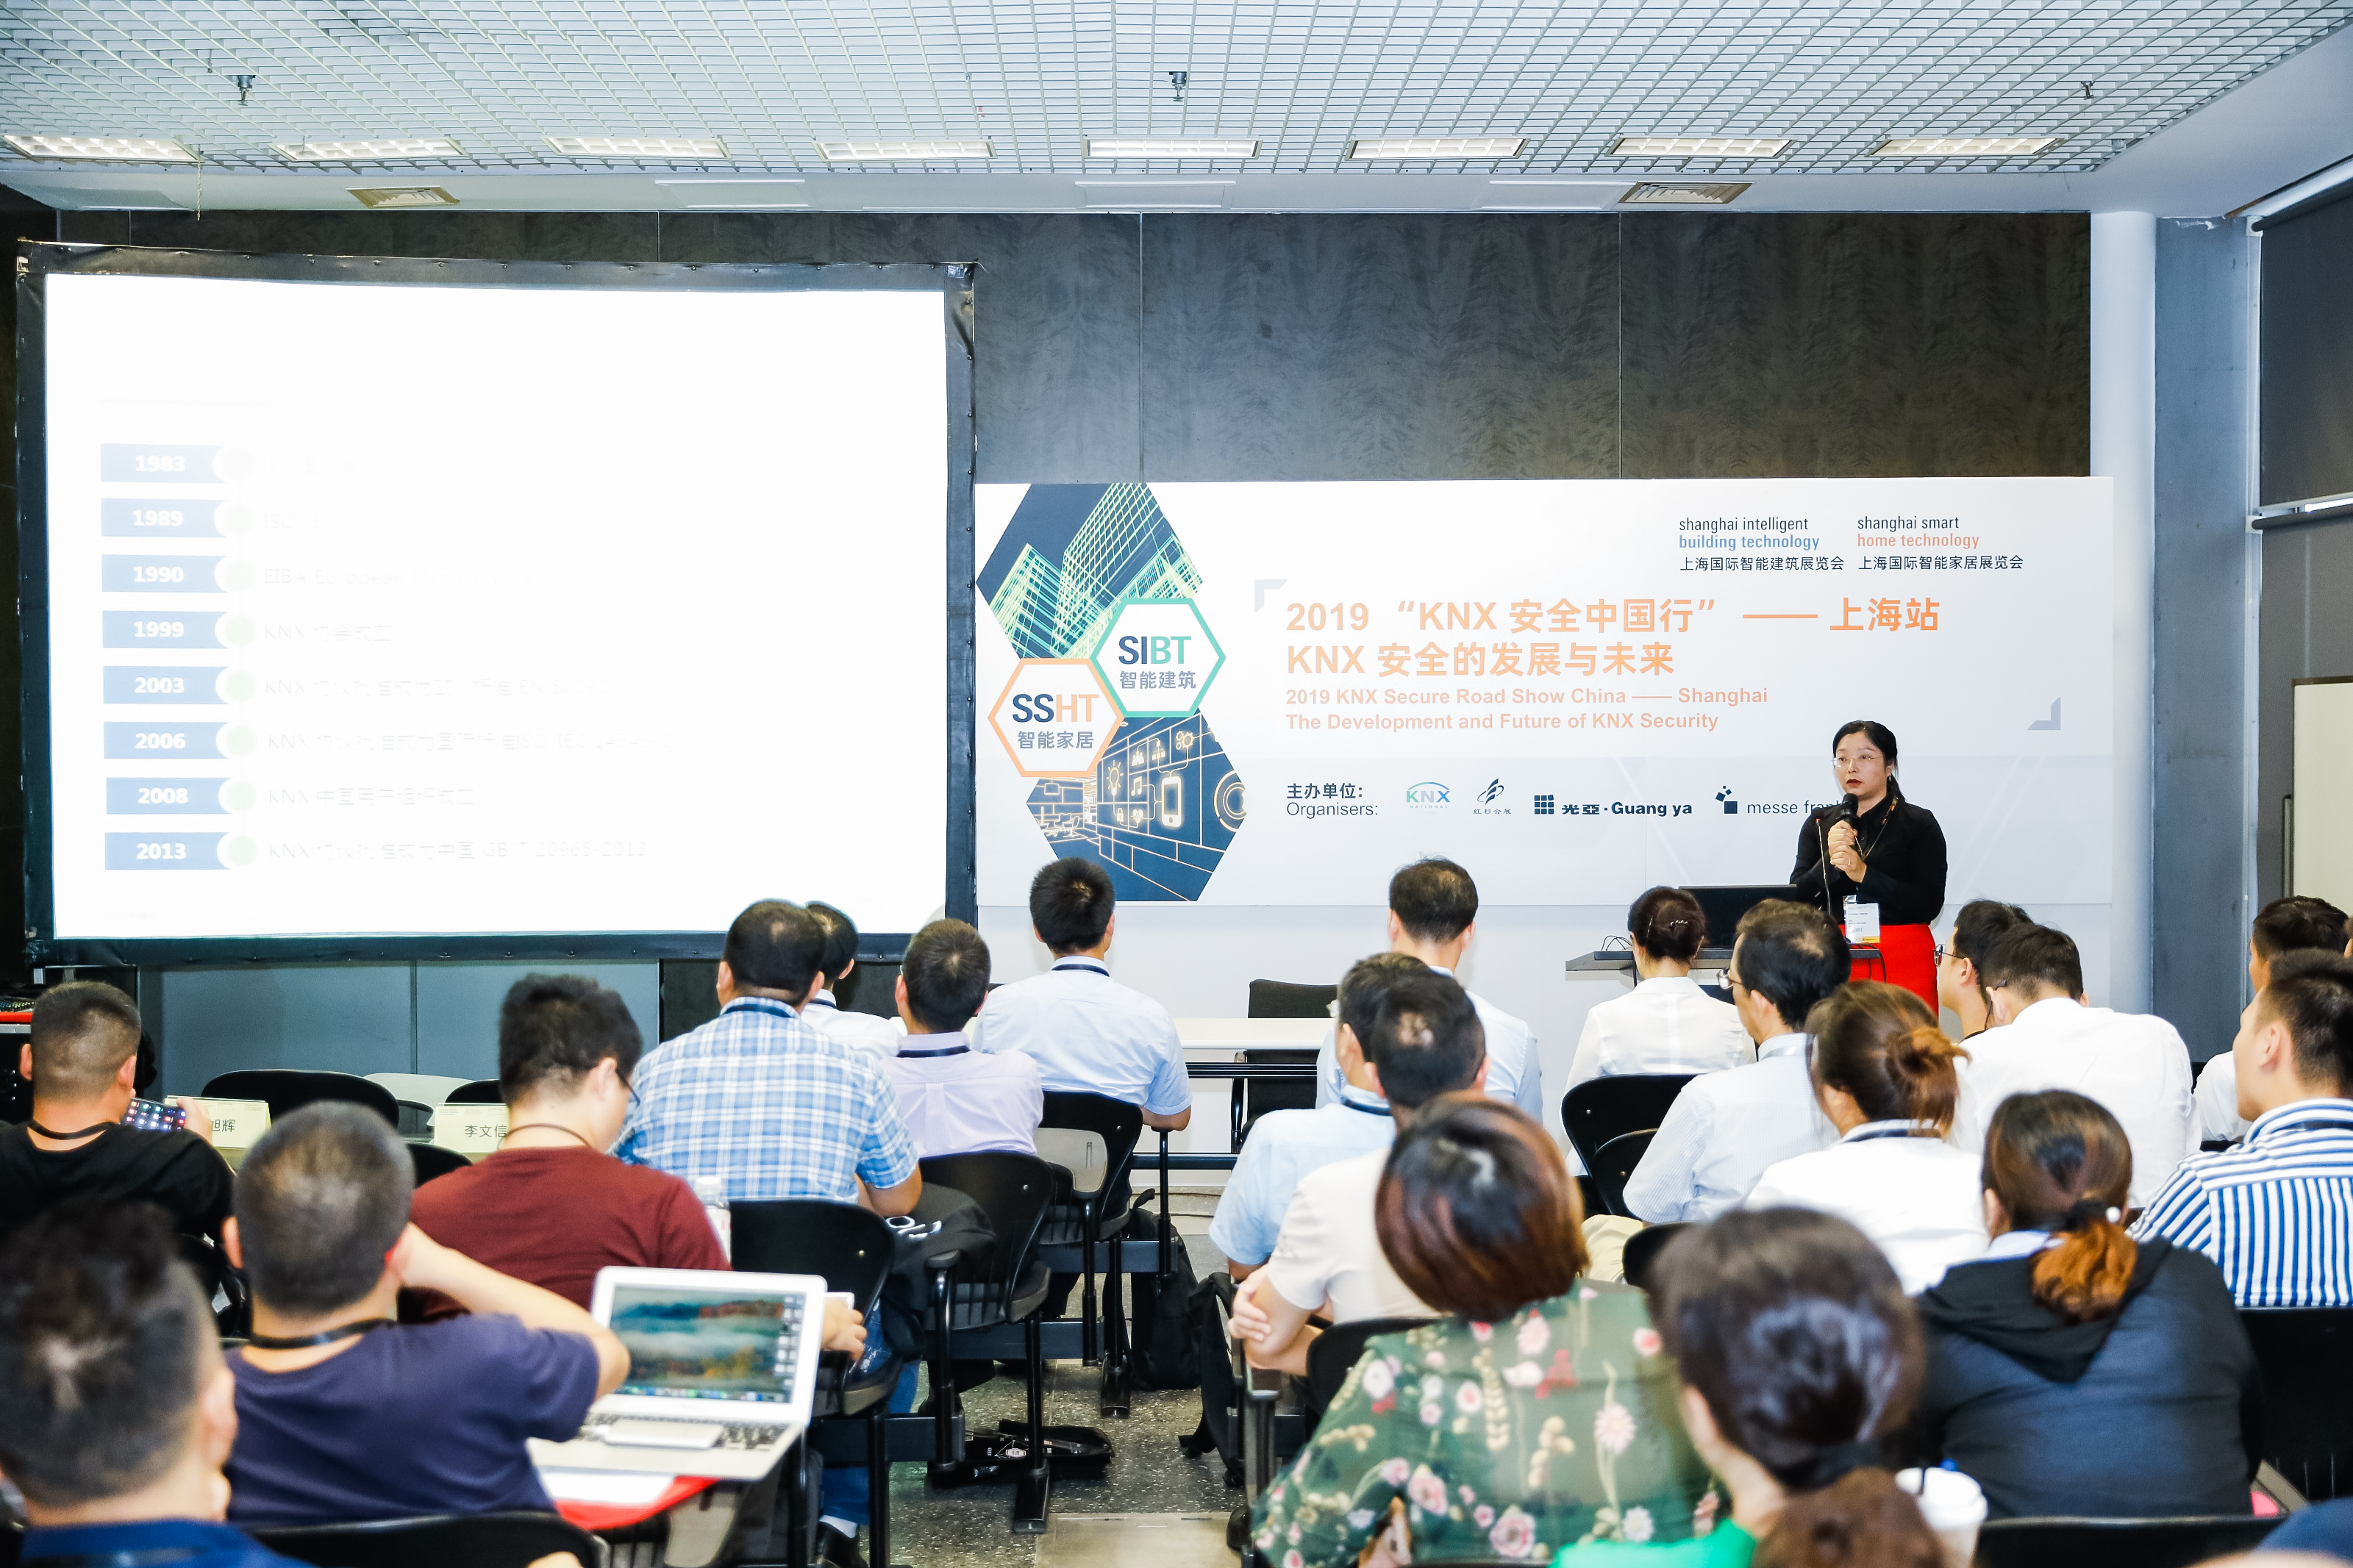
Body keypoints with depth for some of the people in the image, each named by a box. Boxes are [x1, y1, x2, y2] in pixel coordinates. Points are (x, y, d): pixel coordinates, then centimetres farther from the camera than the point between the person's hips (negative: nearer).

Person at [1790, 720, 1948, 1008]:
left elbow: (1929, 905, -9)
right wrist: (1828, 861, -14)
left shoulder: (1919, 824, 2)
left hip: (1901, 961, -2)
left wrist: (1863, 874, -16)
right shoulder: (1819, 823, 12)